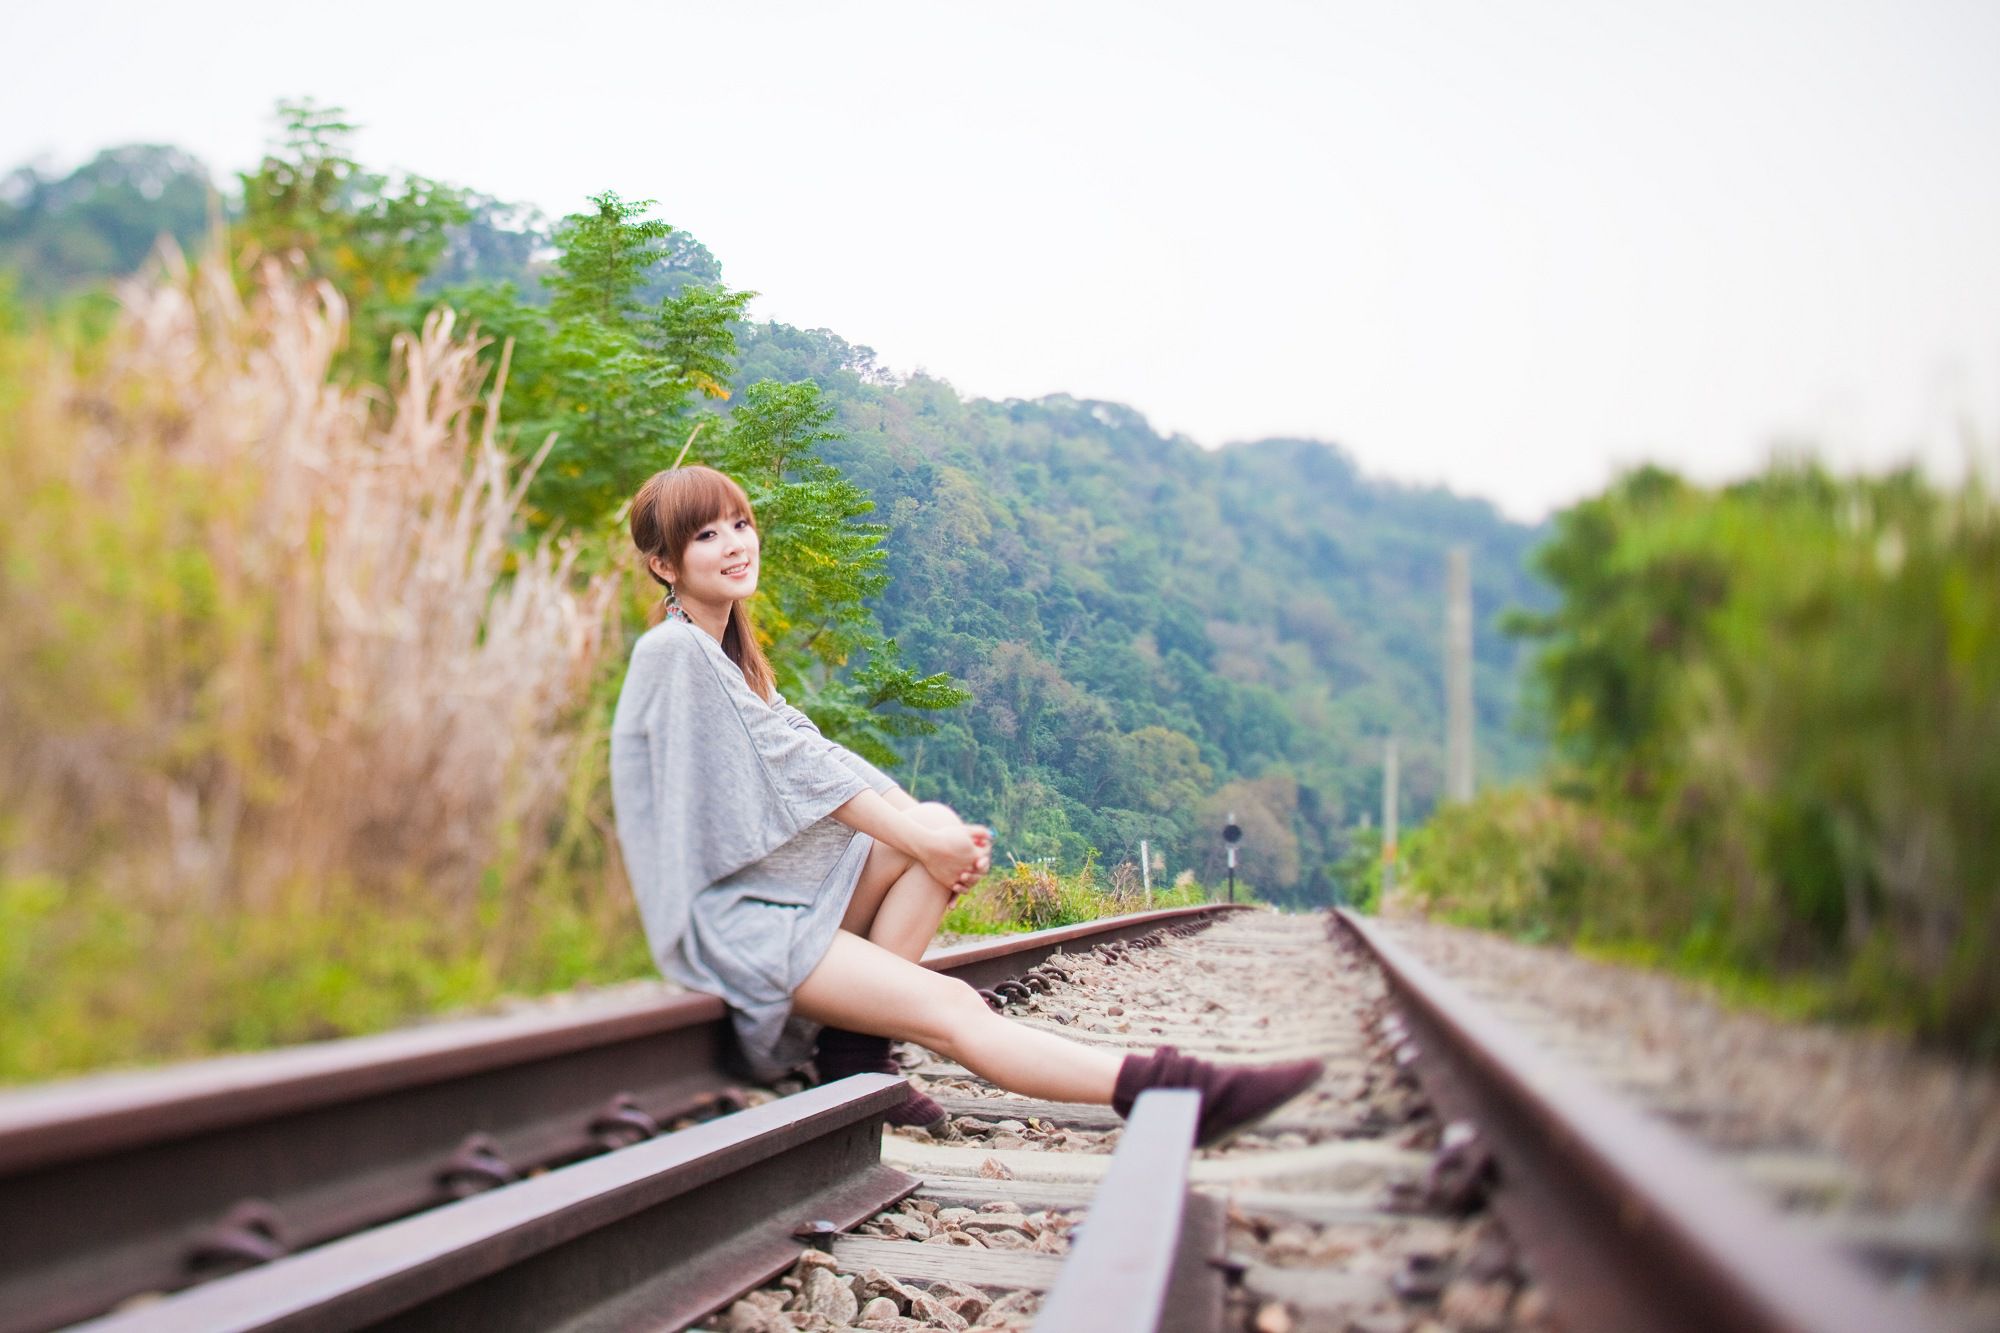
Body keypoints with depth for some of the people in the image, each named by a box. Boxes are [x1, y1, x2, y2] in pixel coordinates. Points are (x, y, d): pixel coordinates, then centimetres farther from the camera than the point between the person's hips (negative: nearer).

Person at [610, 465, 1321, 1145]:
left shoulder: (726, 648, 17)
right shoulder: (672, 652, -11)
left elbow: (810, 747, 8)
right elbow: (786, 758, -16)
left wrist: (930, 827, -6)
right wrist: (919, 839, -15)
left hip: (776, 886, 9)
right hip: (723, 917, -9)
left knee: (938, 827, -11)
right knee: (950, 1010, -21)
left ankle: (854, 1045, -11)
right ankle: (1171, 1094, -30)